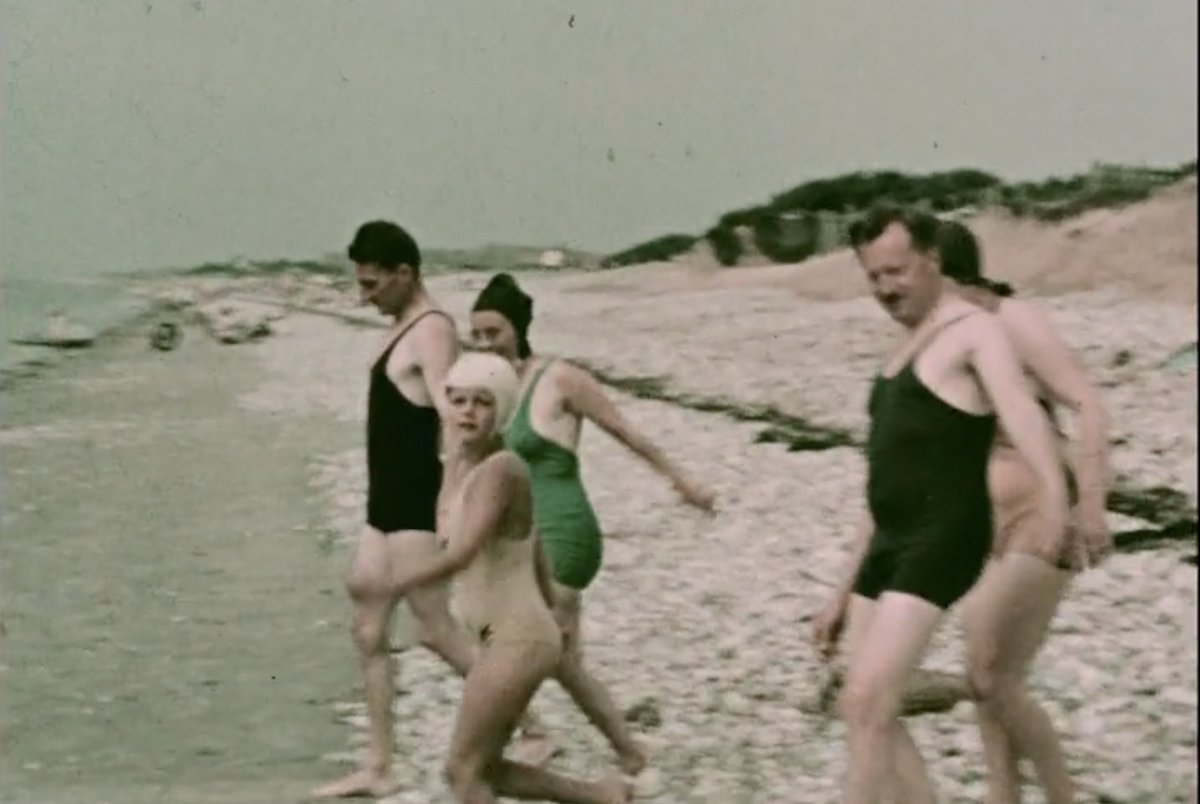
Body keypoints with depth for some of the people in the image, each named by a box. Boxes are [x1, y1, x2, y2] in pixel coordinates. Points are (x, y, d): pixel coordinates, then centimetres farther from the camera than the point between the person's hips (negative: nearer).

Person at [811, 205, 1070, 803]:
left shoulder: (974, 332, -5)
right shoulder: (902, 357, 22)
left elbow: (1018, 407, -26)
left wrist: (1054, 492, -46)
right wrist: (844, 594, 24)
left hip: (942, 543, -9)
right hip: (890, 546, 10)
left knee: (865, 704, -16)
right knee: (866, 711, 9)